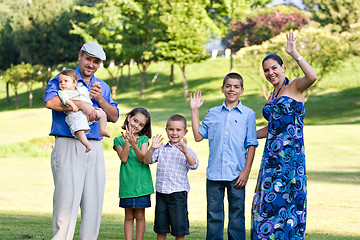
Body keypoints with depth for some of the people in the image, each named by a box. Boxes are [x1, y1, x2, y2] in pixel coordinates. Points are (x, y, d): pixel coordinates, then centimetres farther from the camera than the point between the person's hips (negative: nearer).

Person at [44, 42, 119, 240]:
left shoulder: (103, 87, 21)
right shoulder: (62, 80, 3)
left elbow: (114, 117, 15)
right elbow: (50, 101, -17)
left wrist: (100, 100, -1)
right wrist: (82, 105, -21)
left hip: (94, 149, 6)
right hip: (68, 145, -5)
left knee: (94, 203, 2)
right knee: (67, 200, -13)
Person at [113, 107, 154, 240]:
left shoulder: (143, 139, 4)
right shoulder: (119, 140, 4)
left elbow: (143, 158, -10)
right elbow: (124, 158, -9)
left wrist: (134, 143, -25)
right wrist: (127, 141, -16)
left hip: (141, 183, 0)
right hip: (127, 183, 0)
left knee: (140, 216, 3)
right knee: (129, 216, 5)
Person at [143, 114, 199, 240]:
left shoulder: (186, 150, -3)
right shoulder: (161, 149, 8)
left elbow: (194, 165, -18)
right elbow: (147, 160, 2)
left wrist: (185, 151, -34)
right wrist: (152, 148, -17)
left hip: (178, 192, -3)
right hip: (161, 192, 3)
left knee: (179, 229, 3)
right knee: (160, 229, 11)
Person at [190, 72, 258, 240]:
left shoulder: (248, 114, 4)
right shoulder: (213, 113, 11)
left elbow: (251, 145, 2)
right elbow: (198, 136, 11)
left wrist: (246, 171, -6)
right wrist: (194, 110, 11)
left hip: (236, 174, -2)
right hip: (214, 174, 2)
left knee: (236, 215, 3)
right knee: (213, 215, 5)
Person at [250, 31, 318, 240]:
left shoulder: (295, 87, -3)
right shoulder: (273, 96, 20)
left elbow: (312, 77, -25)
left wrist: (294, 53, -21)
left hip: (290, 153, -8)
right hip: (272, 154, 8)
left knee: (287, 201, -5)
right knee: (268, 201, 8)